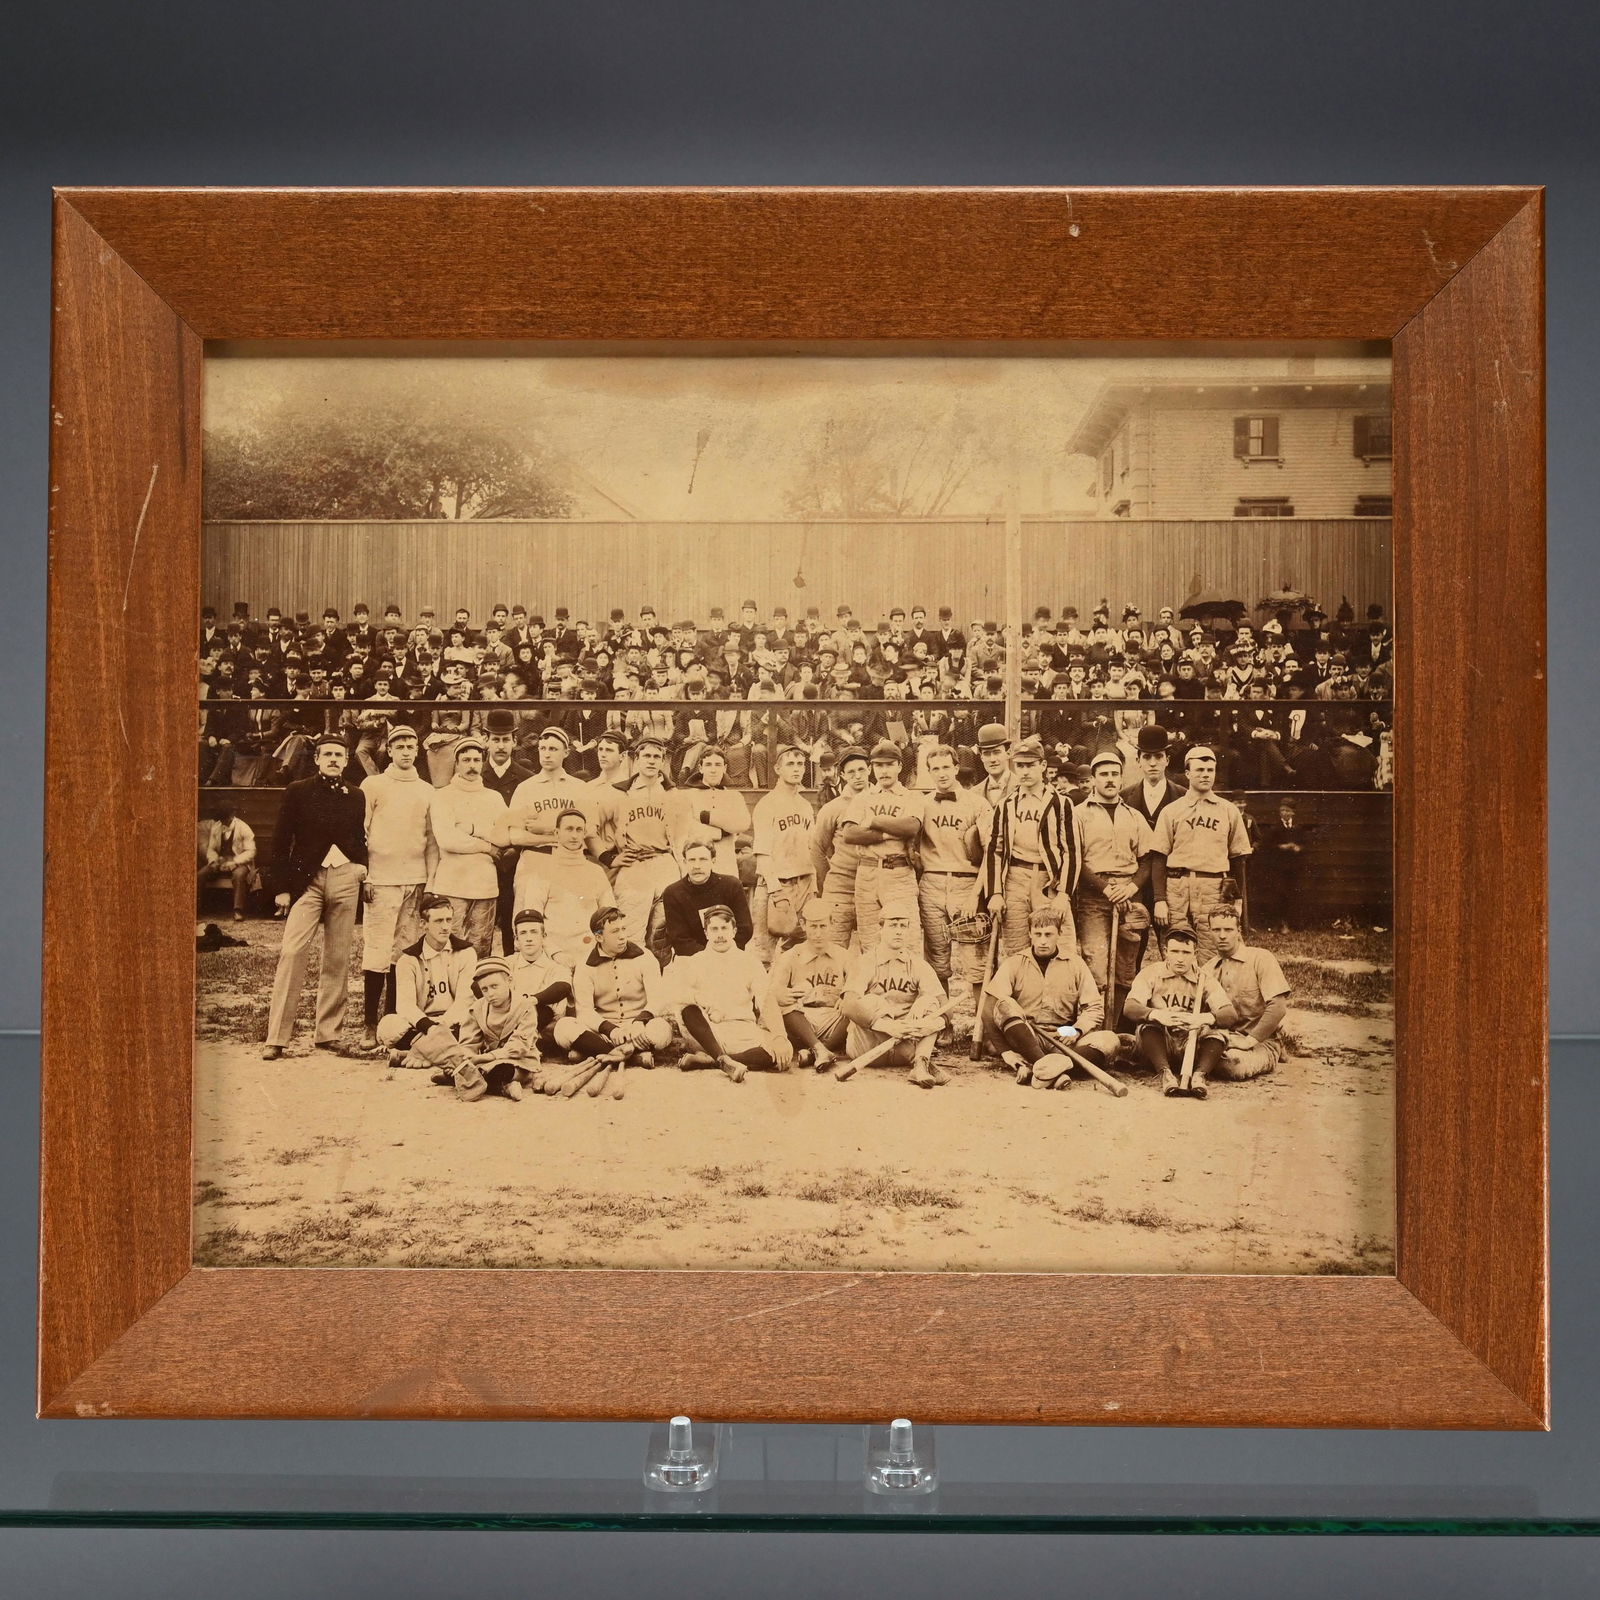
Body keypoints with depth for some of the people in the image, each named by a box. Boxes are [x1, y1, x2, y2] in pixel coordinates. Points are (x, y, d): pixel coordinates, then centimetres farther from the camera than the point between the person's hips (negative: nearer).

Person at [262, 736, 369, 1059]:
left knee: (338, 958, 5)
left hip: (345, 878, 3)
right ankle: (277, 1038, -8)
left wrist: (362, 865, 1)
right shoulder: (297, 792, 4)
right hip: (307, 878, -3)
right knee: (292, 951, -12)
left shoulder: (356, 797, 12)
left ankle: (327, 1033, 13)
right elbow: (281, 842, 3)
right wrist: (281, 887, -3)